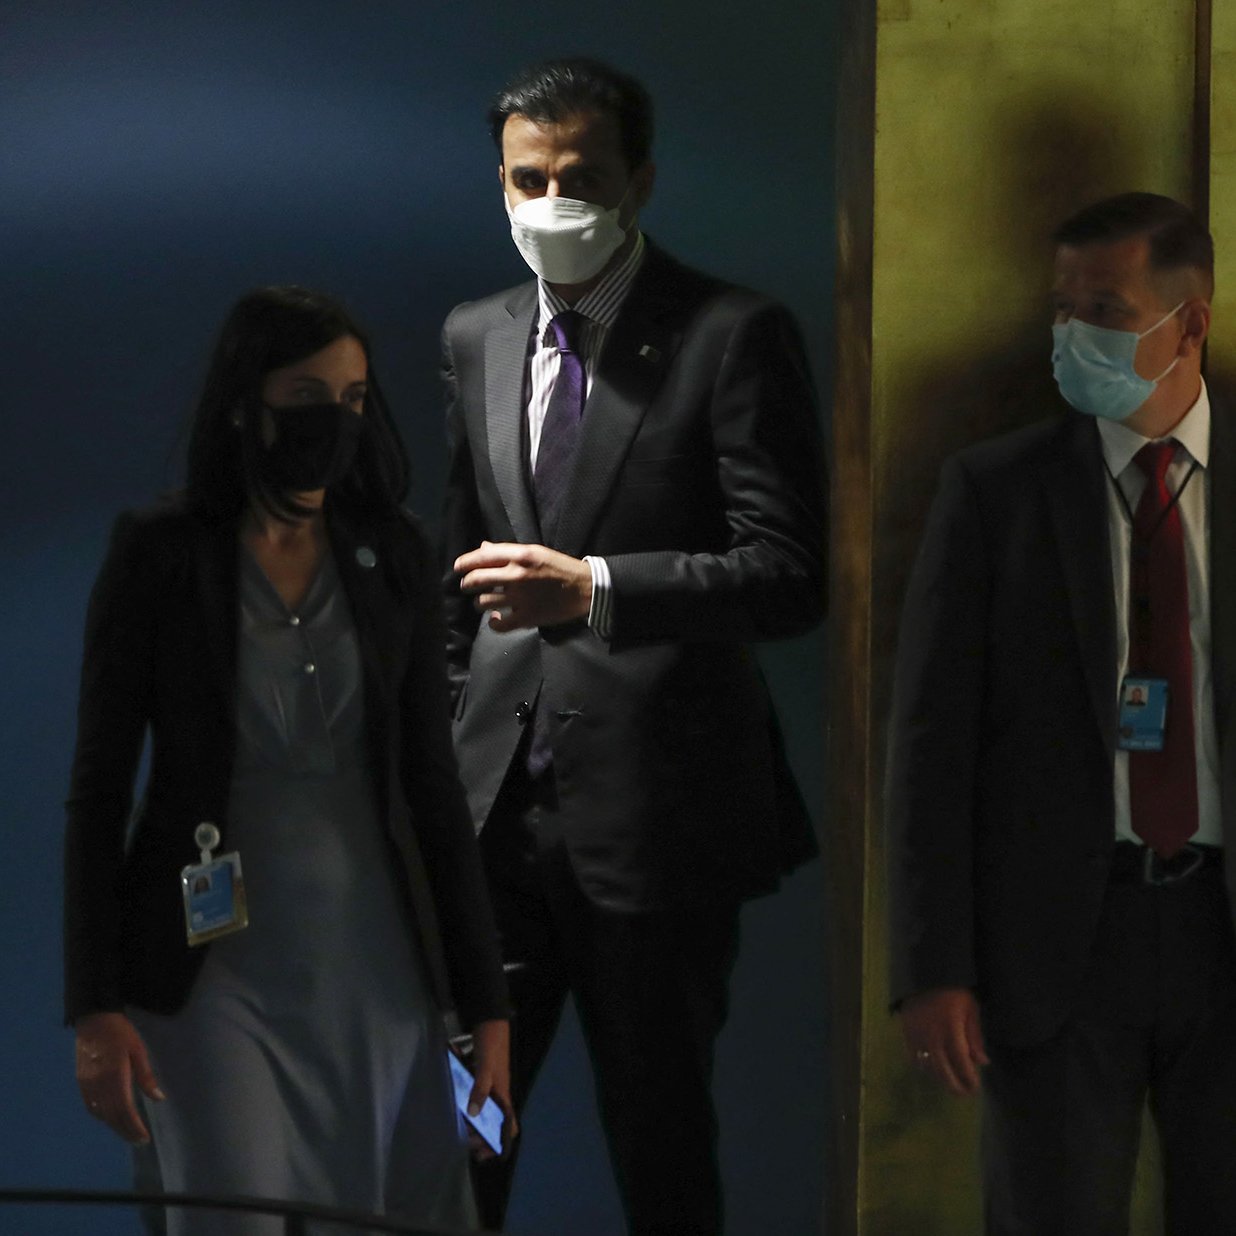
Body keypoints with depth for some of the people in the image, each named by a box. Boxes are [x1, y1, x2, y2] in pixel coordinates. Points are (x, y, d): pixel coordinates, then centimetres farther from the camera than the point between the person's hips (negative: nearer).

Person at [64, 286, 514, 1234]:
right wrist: (97, 1006, -10)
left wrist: (486, 1003, 5)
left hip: (374, 964, 3)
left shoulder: (394, 559, 6)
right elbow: (99, 788, -3)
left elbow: (432, 781, 8)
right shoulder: (159, 558, -4)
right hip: (218, 968, -3)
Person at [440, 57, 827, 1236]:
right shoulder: (475, 339, 13)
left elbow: (791, 573, -12)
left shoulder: (732, 336, -5)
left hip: (655, 802, -4)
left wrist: (594, 588, -23)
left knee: (659, 1137, 5)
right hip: (497, 796, 5)